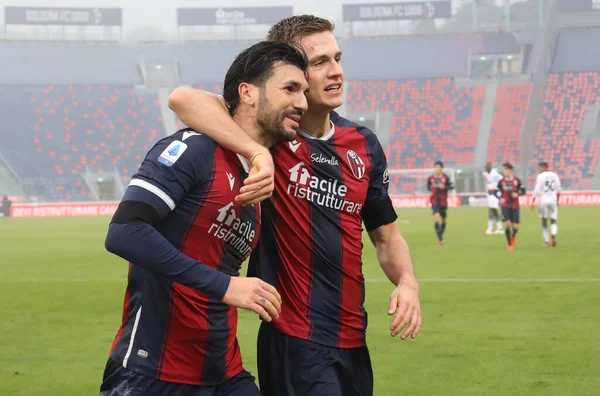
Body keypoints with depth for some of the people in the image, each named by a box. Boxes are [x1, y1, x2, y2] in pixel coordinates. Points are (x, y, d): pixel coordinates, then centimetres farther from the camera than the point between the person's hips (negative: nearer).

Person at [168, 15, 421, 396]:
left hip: (353, 340, 6)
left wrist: (407, 282, -4)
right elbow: (184, 99, -24)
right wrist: (260, 152, -34)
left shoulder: (364, 144, 8)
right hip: (294, 340, -6)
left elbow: (386, 235, 16)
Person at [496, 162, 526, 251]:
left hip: (515, 206, 0)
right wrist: (500, 198, -11)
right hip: (505, 206, 0)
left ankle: (513, 236, 37)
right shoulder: (501, 181, -1)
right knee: (507, 224, -14)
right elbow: (497, 191, 8)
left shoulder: (517, 181, -3)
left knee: (515, 227, -1)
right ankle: (510, 244, 2)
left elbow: (523, 190, 4)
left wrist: (517, 194, -16)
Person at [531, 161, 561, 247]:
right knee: (554, 221, 10)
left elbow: (537, 189, -11)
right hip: (553, 201, 3)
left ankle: (547, 241, 7)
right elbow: (558, 190, 12)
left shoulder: (540, 176, -4)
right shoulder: (554, 175, 9)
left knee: (544, 222, 10)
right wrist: (557, 200, 25)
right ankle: (553, 234, -19)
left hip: (543, 201, -3)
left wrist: (533, 201, -9)